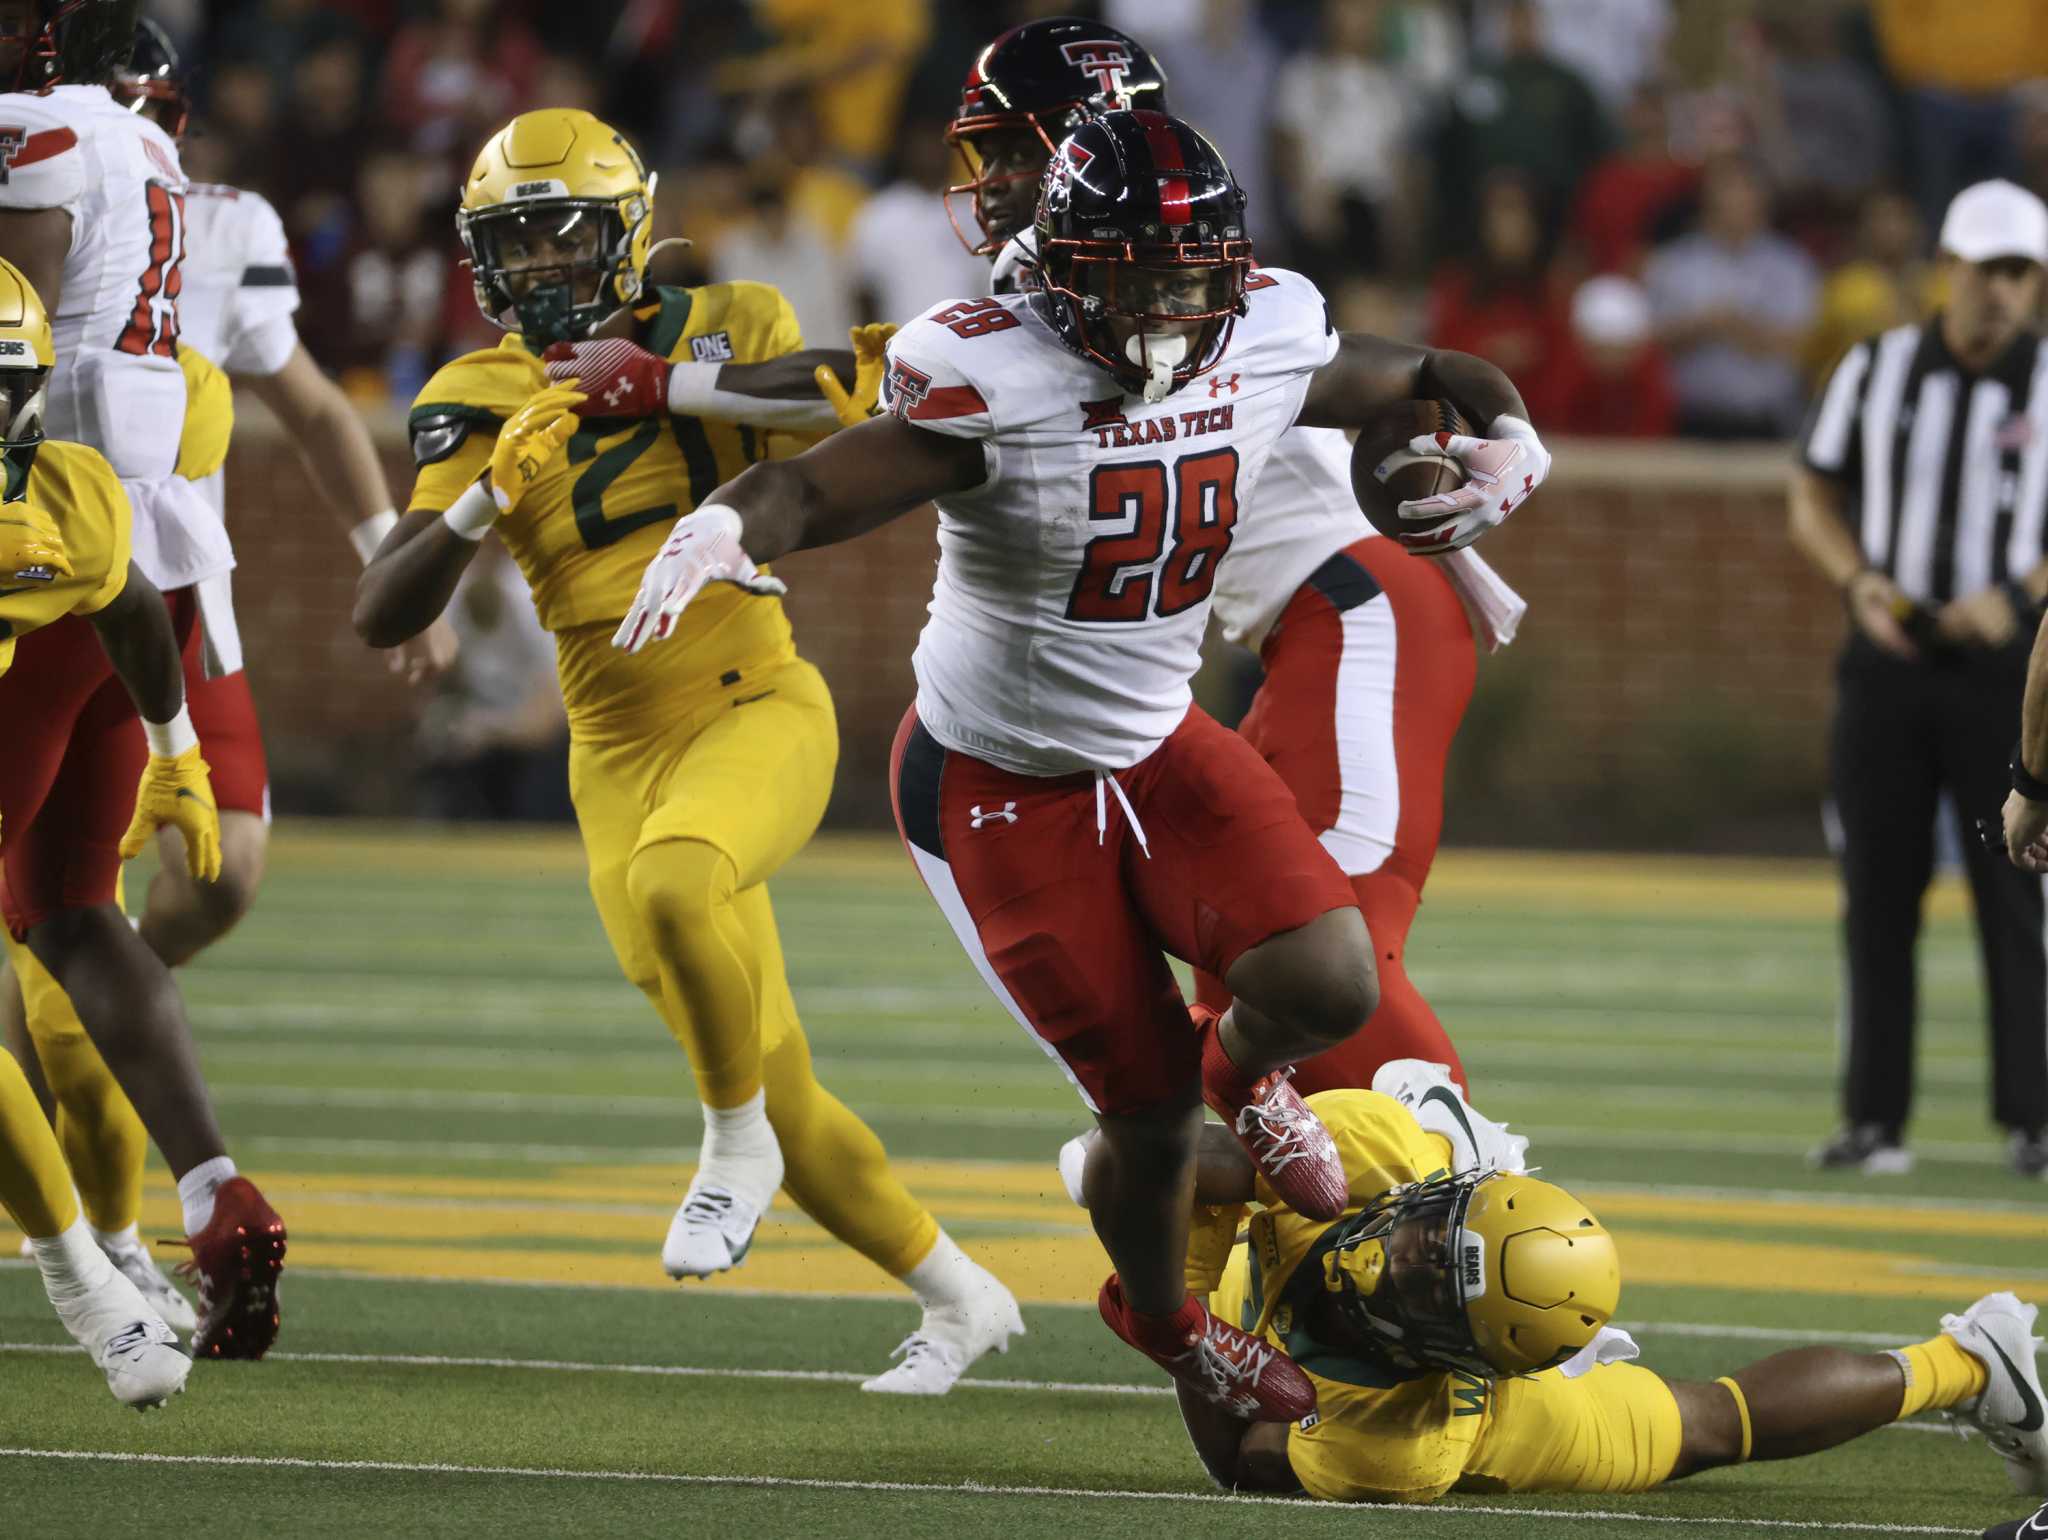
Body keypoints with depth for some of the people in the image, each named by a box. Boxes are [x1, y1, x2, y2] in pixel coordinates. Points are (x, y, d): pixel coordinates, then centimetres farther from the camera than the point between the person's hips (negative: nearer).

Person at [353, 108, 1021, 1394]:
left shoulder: (721, 333, -2)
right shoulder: (477, 406, 3)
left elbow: (859, 396, -22)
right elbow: (383, 618, -4)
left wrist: (673, 384, -26)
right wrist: (488, 499, -19)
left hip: (758, 710, -4)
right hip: (623, 758, 4)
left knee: (672, 885, -37)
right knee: (785, 1101, 5)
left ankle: (736, 1146, -12)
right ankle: (959, 1300, 26)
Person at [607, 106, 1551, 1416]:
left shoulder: (1267, 347, -10)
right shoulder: (995, 381, -27)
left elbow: (1431, 379, 7)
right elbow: (812, 488, -35)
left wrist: (1510, 443, -15)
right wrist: (719, 529, -57)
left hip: (1158, 747, 4)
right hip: (998, 786, -4)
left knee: (1329, 986, -19)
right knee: (1149, 1108, 0)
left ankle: (1243, 1066, 21)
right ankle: (1162, 1319, 34)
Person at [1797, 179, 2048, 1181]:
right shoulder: (1876, 371, 6)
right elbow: (1814, 502, 11)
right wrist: (1864, 585, -6)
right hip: (1887, 659, 2)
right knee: (1877, 896, 2)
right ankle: (1874, 1118, 7)